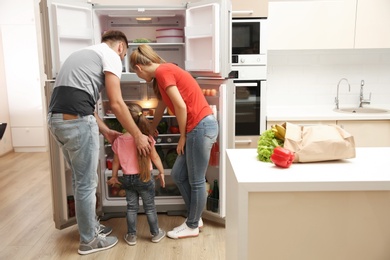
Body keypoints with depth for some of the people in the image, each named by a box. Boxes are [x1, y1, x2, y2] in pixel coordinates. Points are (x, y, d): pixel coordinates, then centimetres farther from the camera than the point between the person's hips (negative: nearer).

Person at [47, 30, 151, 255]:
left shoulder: (85, 53, 29)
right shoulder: (111, 56, 2)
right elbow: (116, 104, -8)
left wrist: (106, 131, 25)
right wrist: (138, 135, -1)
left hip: (56, 119, 10)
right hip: (76, 121, -9)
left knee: (80, 180, 21)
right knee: (87, 183, 4)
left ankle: (91, 226, 37)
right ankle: (89, 240, 19)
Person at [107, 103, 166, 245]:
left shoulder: (119, 140, -8)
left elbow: (116, 161, 2)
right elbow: (155, 157, -7)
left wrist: (114, 177, 16)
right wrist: (161, 172, 6)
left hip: (128, 179, 2)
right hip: (145, 178, -2)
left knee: (131, 207, 14)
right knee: (150, 207, 11)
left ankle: (131, 236, 22)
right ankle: (156, 233, 24)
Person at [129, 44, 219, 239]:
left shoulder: (162, 72, -10)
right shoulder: (164, 73, 19)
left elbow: (181, 106, -16)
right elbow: (160, 109, 29)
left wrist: (182, 136, -5)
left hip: (201, 126, -10)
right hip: (197, 128, 10)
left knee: (196, 181, 5)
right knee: (178, 174, 16)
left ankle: (192, 226, 22)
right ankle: (195, 218, 30)